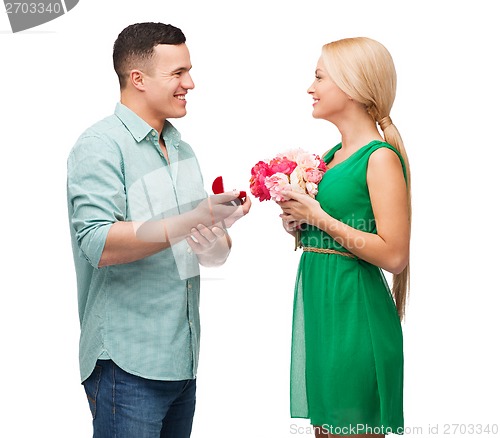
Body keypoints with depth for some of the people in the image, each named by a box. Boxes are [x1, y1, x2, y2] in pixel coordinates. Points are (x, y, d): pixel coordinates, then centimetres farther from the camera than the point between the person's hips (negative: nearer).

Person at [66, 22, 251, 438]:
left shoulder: (181, 148, 15)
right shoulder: (101, 146, -9)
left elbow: (206, 249, 15)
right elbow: (98, 245, -22)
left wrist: (217, 244, -9)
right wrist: (191, 221, -26)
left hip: (183, 358, 7)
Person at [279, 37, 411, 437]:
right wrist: (297, 222, 4)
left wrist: (317, 217, -16)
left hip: (354, 310, -9)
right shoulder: (333, 155, 13)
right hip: (317, 300, 9)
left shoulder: (381, 157, -12)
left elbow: (394, 255, -20)